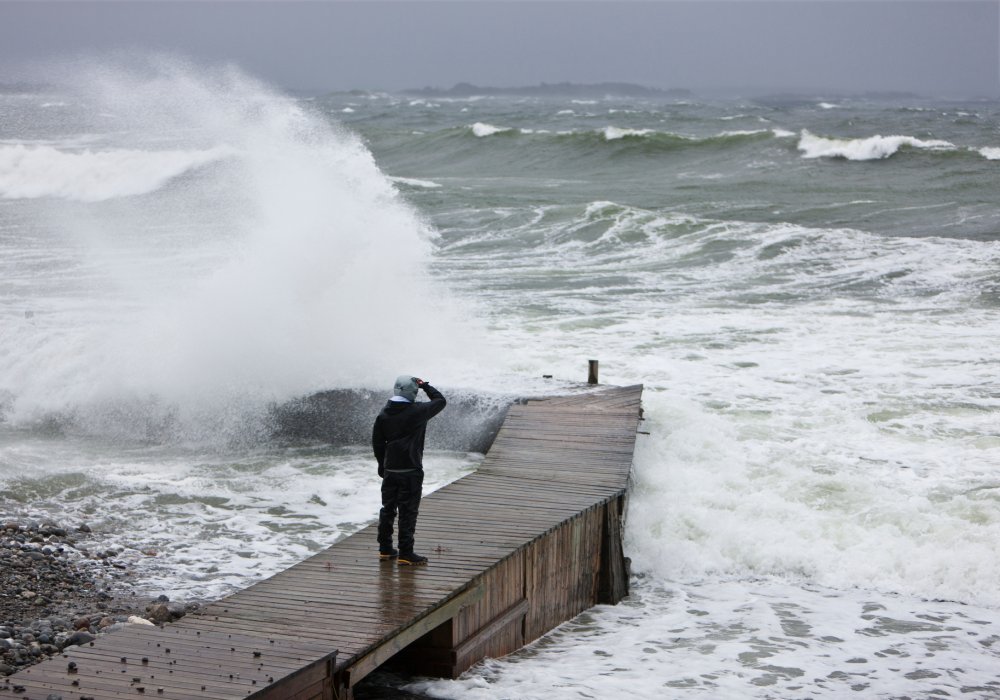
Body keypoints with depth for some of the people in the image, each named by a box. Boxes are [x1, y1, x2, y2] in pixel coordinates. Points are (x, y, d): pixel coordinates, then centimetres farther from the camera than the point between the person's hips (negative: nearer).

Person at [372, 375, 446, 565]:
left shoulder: (384, 414, 2)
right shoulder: (417, 411, -14)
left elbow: (377, 442, 9)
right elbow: (440, 401, 1)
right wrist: (425, 386, 12)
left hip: (390, 470, 6)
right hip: (411, 470, -6)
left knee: (387, 508, 16)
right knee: (408, 511, -2)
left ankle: (385, 549, 24)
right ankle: (405, 553, -3)